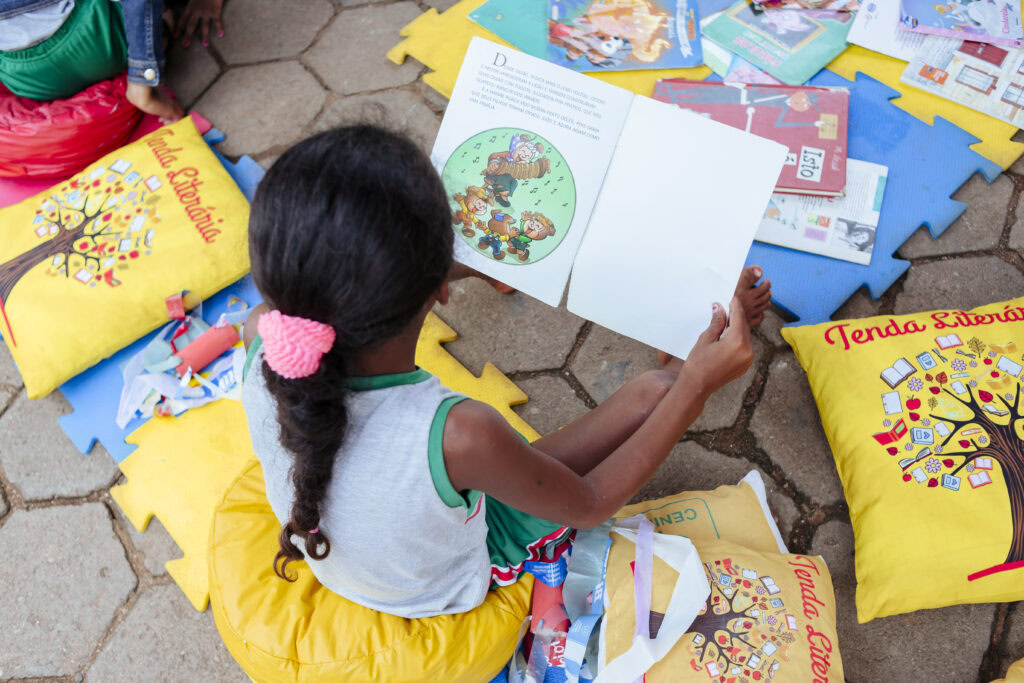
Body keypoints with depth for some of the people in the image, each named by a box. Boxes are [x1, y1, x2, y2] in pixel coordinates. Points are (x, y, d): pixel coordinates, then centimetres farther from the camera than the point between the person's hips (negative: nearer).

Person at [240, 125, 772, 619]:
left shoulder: (264, 337, -32)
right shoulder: (459, 436, -46)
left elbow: (328, 302, -4)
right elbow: (590, 504, -23)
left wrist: (465, 267, 7)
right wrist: (698, 386, -20)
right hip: (453, 588, -4)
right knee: (655, 392, -6)